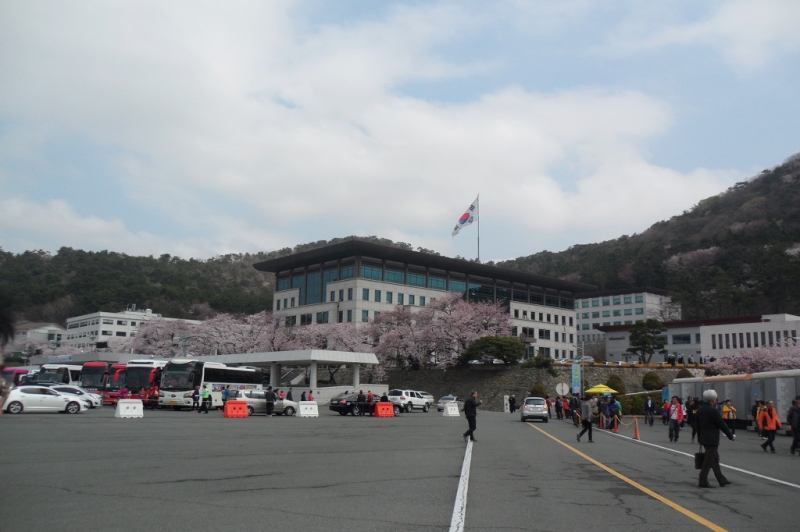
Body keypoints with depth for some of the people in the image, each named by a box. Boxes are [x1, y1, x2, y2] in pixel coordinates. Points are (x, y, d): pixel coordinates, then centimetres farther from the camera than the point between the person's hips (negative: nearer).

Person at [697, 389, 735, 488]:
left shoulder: (700, 409, 6)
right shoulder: (713, 410, -19)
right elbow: (722, 425, -13)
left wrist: (699, 437, 22)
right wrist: (731, 436, -1)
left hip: (703, 438, 8)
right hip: (712, 439, -8)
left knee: (715, 459, 17)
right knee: (708, 461, -3)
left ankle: (722, 480, 25)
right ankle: (703, 482, 0)